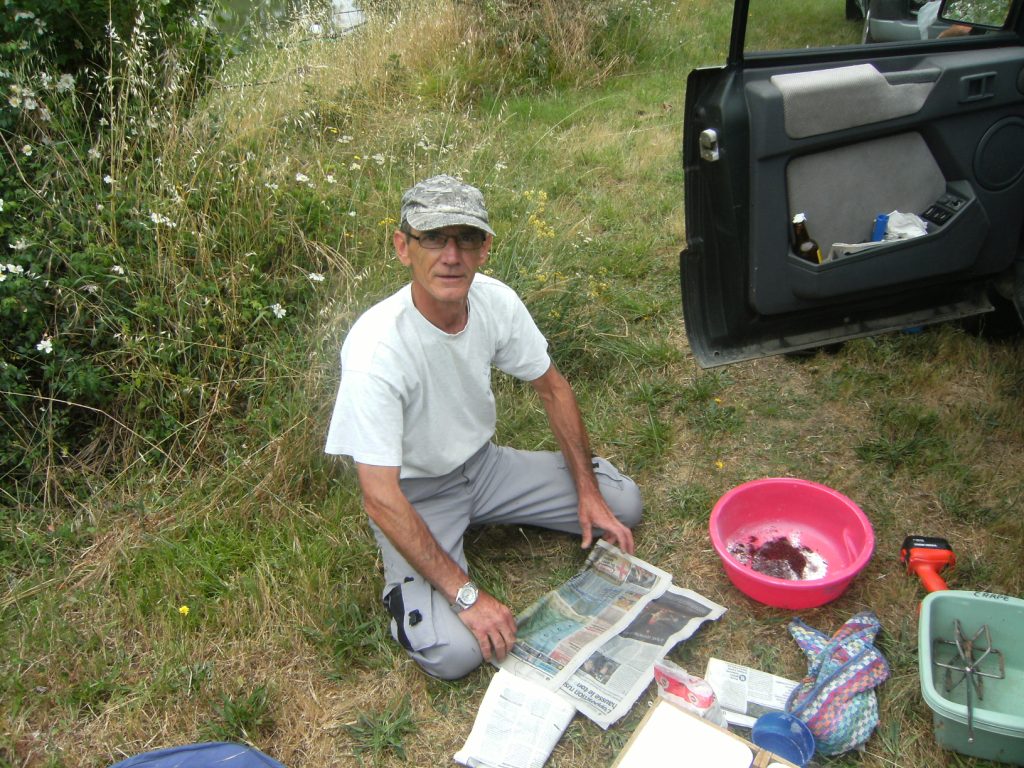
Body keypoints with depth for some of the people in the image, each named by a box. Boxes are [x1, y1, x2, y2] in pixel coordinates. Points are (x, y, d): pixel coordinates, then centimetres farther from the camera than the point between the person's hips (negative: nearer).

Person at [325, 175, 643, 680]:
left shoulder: (495, 300, -15)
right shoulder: (376, 348, -33)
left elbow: (552, 389, 1)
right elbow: (381, 499, -31)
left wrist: (588, 491, -1)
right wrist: (466, 595, -29)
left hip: (483, 464, 6)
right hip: (415, 496, -5)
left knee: (623, 505, 0)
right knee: (455, 652, -23)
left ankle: (482, 519, 16)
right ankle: (402, 584, 10)